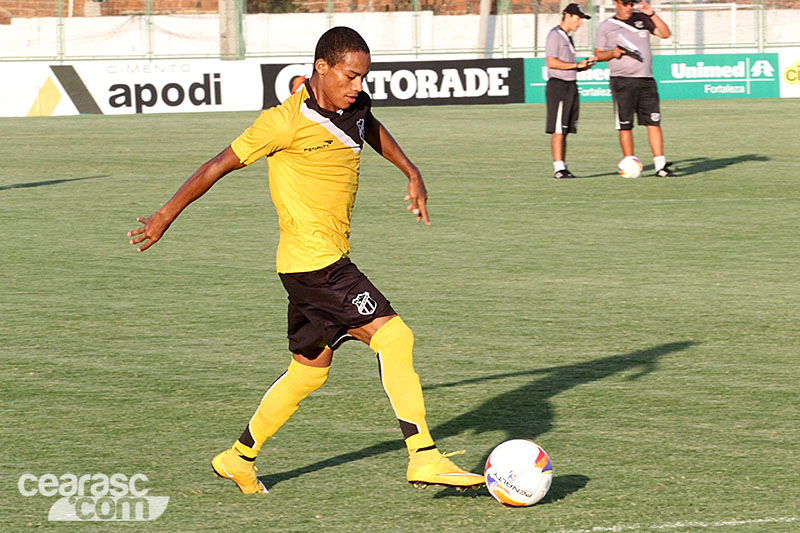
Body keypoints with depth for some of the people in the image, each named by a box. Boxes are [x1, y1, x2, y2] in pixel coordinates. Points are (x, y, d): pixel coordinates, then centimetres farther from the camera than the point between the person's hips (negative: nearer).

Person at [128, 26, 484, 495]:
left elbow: (372, 128, 32)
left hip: (331, 259, 9)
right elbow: (220, 165, -8)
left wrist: (411, 172, 26)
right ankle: (424, 457, -17)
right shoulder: (287, 122, -16)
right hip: (312, 259, -9)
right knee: (393, 336, -16)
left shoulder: (353, 107, 6)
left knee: (310, 369, 16)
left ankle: (239, 460, 28)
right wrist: (167, 215, -2)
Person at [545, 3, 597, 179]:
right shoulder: (555, 35, -8)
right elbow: (552, 62, -18)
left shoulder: (567, 37, 20)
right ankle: (559, 168, -13)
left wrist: (584, 65, 6)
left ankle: (563, 168, 9)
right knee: (558, 130, -10)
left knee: (565, 130, 8)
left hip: (571, 85, 9)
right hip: (558, 85, -9)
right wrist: (577, 65, -17)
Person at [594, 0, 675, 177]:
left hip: (646, 81, 3)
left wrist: (652, 14, -4)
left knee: (654, 122, -4)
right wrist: (612, 53, -12)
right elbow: (598, 54, 8)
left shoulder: (642, 19, 13)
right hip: (622, 81, -3)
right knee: (625, 126, -3)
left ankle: (660, 165, -5)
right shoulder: (606, 26, 7)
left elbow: (665, 34, 6)